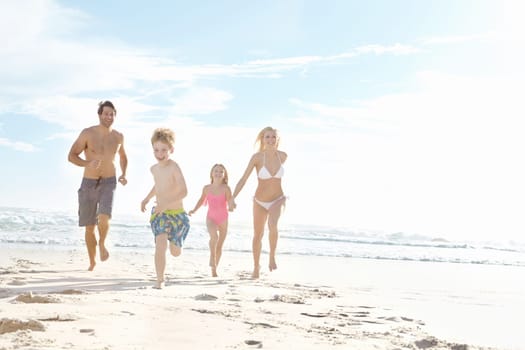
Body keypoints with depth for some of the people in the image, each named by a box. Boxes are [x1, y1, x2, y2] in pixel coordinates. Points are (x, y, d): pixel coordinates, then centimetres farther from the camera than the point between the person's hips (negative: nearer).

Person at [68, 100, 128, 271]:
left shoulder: (118, 137, 3)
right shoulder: (87, 133, -8)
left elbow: (123, 156, 22)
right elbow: (71, 156, -10)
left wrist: (123, 174, 5)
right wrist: (87, 163, -29)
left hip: (108, 182, 1)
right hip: (88, 183, 0)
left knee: (104, 218, -24)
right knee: (89, 227, 6)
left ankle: (102, 244, 7)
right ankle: (92, 262, 26)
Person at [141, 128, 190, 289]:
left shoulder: (174, 167, -20)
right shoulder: (154, 168, 1)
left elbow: (183, 191, -28)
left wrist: (165, 203, -37)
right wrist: (147, 198, 14)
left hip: (177, 213, -3)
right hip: (160, 213, 3)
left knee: (175, 252, 13)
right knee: (160, 245, -19)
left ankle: (175, 239, 49)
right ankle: (160, 280, -9)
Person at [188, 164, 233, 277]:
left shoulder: (226, 188, -10)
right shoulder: (207, 188, -3)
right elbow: (202, 200, 13)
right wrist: (194, 210, 3)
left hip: (223, 219, 0)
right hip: (211, 218, 0)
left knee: (219, 246, 10)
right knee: (214, 236, -33)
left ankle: (214, 268, 27)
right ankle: (212, 258, -16)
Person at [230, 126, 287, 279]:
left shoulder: (283, 156, -9)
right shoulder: (257, 157, -18)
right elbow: (243, 179, -20)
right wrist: (233, 198, -31)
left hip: (277, 200, 0)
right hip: (260, 202, 0)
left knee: (272, 224, -31)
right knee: (258, 235, 13)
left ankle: (272, 256, -7)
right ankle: (256, 266, 37)